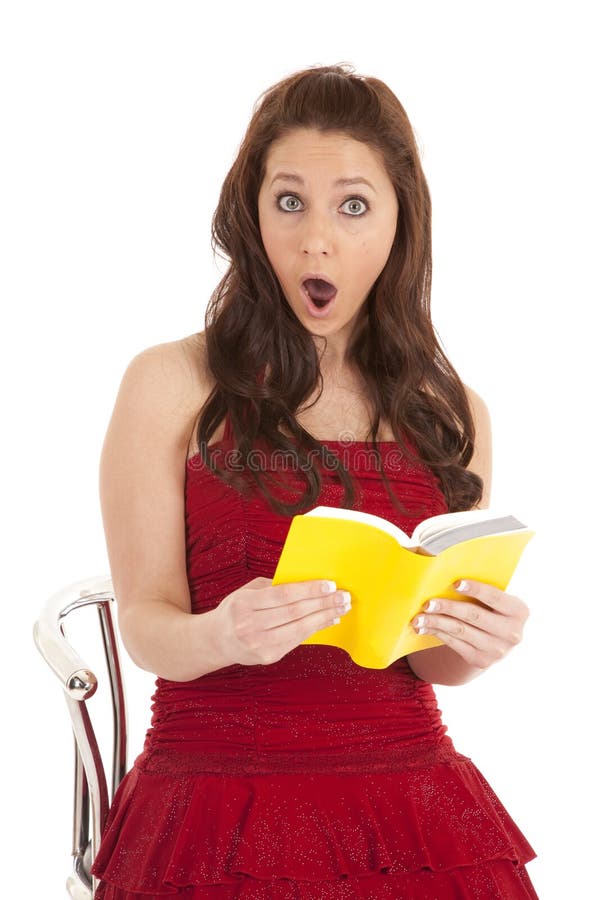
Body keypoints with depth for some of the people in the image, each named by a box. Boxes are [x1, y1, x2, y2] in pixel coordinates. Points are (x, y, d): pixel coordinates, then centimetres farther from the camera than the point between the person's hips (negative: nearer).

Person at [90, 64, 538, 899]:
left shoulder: (453, 415, 11)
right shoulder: (170, 384, 1)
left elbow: (430, 660, 11)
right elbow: (145, 624, -2)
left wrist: (474, 646, -12)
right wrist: (221, 636, -24)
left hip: (407, 798, 3)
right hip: (217, 792, -3)